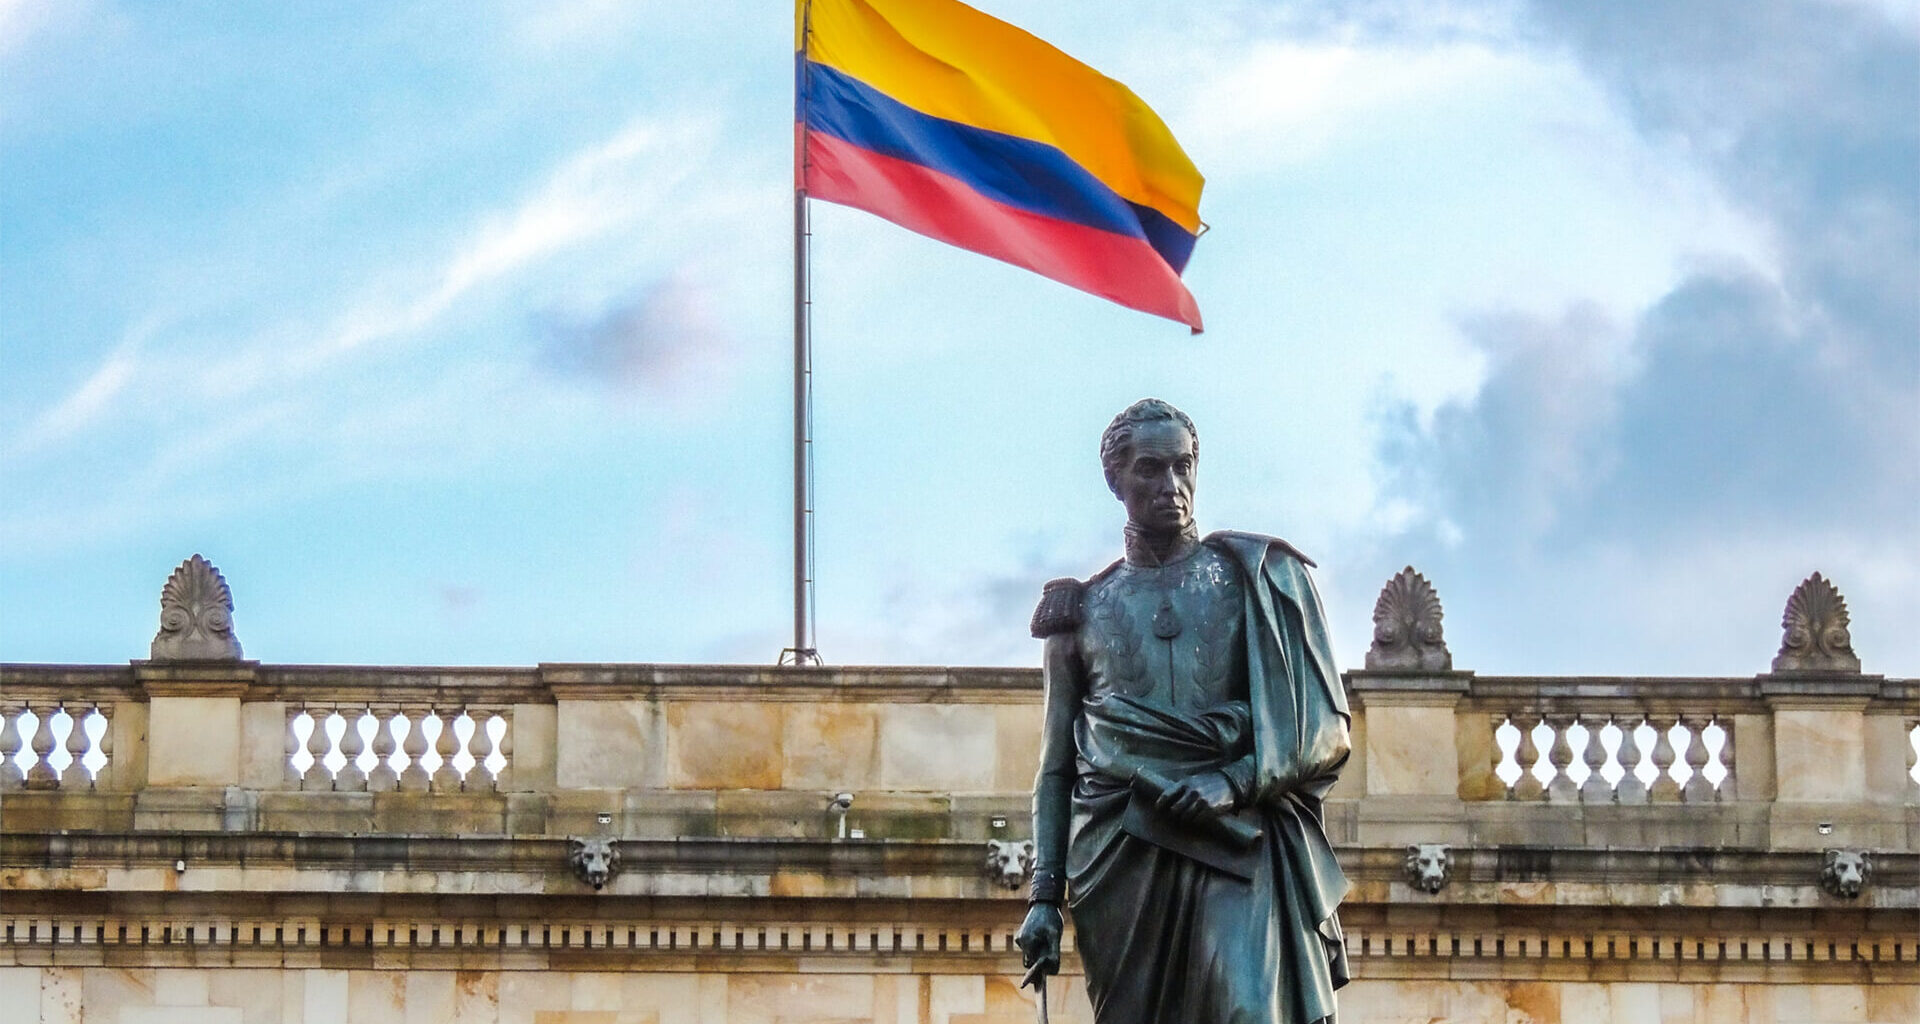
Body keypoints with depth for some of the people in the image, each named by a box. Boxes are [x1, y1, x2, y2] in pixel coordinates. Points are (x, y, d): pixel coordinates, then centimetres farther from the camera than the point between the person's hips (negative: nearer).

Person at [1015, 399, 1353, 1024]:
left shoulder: (1258, 576, 11)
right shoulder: (1083, 609, 17)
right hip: (1121, 853, 2)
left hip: (1240, 844, -2)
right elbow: (1057, 769, 18)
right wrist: (1044, 896, 8)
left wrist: (1236, 782, -11)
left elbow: (1327, 729, 6)